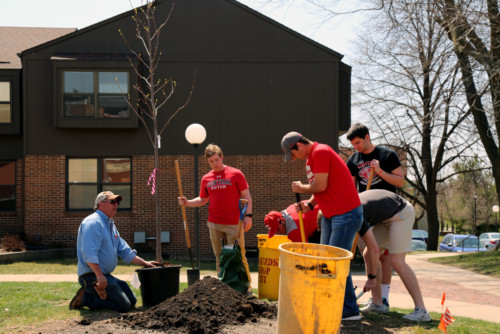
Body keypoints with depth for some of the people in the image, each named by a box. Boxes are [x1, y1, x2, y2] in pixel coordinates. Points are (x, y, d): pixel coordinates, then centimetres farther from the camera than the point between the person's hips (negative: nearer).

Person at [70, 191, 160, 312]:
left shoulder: (110, 225, 21)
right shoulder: (93, 222, -13)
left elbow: (125, 251, 26)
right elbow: (89, 254, -24)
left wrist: (145, 263, 20)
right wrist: (99, 276, -30)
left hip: (106, 275, 11)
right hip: (92, 275, -10)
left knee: (132, 301, 11)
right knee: (124, 306, -16)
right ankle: (86, 298, -9)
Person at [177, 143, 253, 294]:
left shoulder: (235, 174, -1)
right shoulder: (206, 179, 10)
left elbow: (247, 196, 0)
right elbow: (202, 200, 19)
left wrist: (248, 215, -10)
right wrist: (187, 202, 2)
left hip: (234, 223, -4)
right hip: (214, 224, 4)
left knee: (238, 256, -5)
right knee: (219, 257, 8)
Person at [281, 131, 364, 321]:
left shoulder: (320, 152, -15)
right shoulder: (311, 157, 17)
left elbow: (321, 186, -19)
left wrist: (301, 188, -1)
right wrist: (309, 204, 2)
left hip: (346, 214, -11)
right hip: (330, 215, 11)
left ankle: (350, 310, -4)